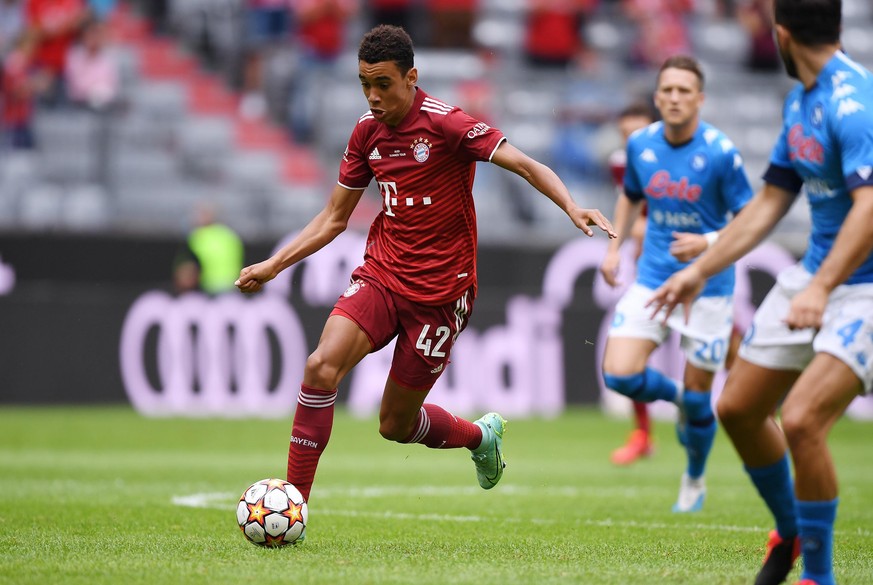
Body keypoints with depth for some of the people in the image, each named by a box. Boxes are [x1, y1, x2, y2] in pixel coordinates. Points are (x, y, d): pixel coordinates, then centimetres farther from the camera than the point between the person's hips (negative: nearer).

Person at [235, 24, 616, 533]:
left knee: (396, 425, 3)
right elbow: (334, 218, 15)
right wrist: (273, 266, 8)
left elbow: (527, 166, -19)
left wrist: (573, 208, -37)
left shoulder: (447, 124, -14)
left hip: (439, 290, -4)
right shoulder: (367, 133, 5)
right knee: (322, 367, -21)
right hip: (380, 275, 4)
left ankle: (481, 435, 36)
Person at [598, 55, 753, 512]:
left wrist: (708, 242, -25)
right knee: (619, 375, -13)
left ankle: (694, 481, 32)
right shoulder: (640, 144, -1)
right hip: (652, 280, 4)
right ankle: (677, 396, 22)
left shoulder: (720, 153, -15)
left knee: (697, 397, 3)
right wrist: (614, 247, 10)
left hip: (707, 286, -4)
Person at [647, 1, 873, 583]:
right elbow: (770, 202, 19)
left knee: (802, 420, -23)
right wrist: (700, 271, 20)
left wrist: (822, 288, -42)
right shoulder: (800, 103, 9)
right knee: (738, 408, 13)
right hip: (812, 278, 10)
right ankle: (790, 533, 36)